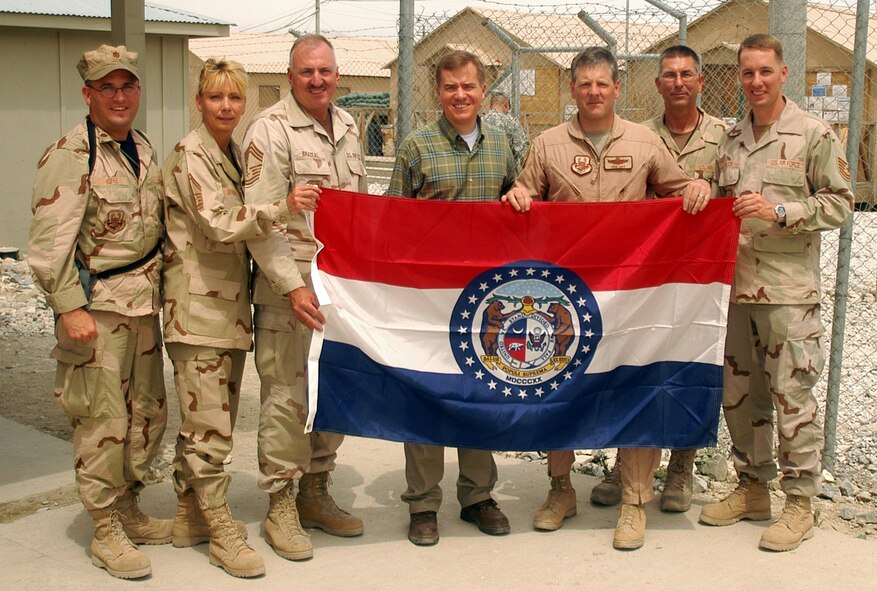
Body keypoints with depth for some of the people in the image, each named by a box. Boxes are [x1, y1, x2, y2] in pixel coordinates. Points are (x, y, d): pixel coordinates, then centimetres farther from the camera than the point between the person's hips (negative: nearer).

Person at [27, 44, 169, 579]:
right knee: (104, 420, -2)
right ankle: (106, 531, 12)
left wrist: (163, 286, 17)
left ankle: (129, 508, 31)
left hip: (144, 300, 8)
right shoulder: (70, 156, -12)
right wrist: (70, 308, -20)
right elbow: (50, 243, -16)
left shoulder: (143, 148, 11)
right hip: (97, 303, -8)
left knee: (149, 413, 14)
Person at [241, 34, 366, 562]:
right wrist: (293, 286, -21)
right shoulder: (271, 130, -8)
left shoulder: (348, 128, 13)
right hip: (290, 289, -7)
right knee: (288, 398, -2)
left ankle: (316, 494, 28)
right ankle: (281, 506, 12)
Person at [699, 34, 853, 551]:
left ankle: (800, 503, 11)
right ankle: (753, 489, 26)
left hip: (789, 290, -6)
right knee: (739, 392, 12)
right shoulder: (730, 140, 14)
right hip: (735, 286, 6)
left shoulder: (814, 135, -3)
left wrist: (779, 210, -16)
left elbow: (840, 203, -6)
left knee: (792, 396, -2)